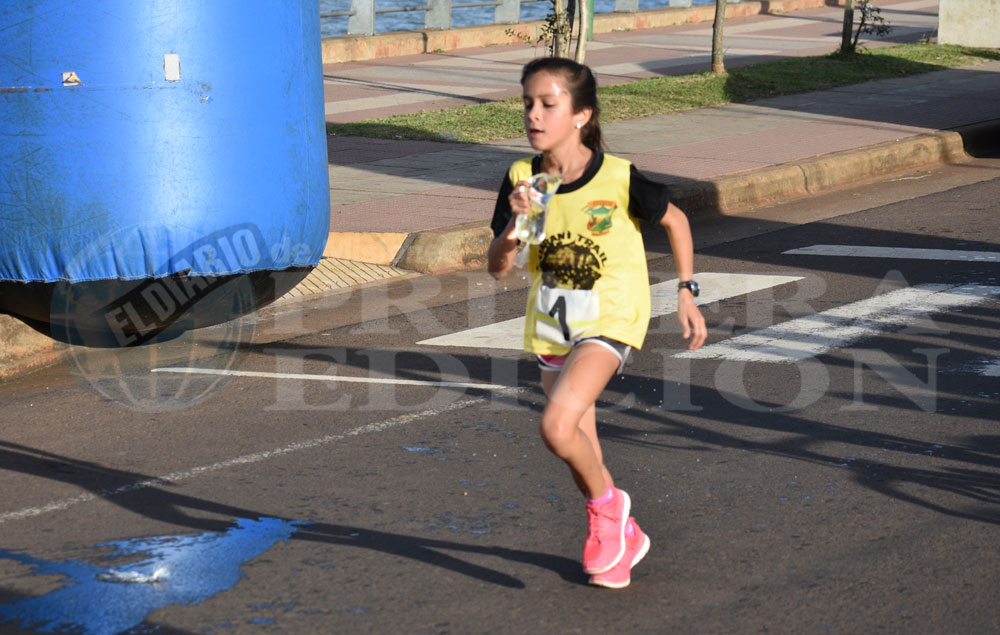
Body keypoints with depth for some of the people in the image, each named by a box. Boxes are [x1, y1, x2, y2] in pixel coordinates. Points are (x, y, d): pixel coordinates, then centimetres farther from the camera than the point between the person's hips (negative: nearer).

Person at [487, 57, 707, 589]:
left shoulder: (619, 179, -19)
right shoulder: (521, 180, -10)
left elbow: (674, 220, 0)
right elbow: (498, 268, -11)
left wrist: (686, 291, 1)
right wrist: (515, 225, -29)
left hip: (610, 319, -5)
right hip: (551, 322, 5)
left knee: (557, 427, -23)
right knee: (579, 444, 14)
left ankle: (609, 503, 6)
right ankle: (615, 534, 39)